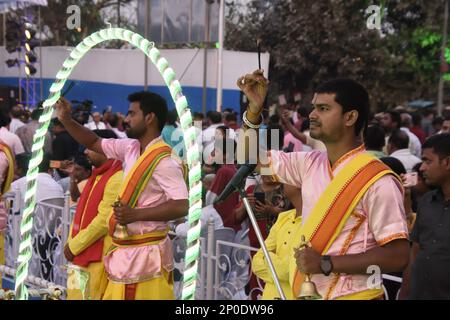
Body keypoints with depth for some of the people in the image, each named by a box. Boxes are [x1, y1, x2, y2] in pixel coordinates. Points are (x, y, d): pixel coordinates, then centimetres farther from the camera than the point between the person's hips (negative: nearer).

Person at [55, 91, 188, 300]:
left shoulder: (164, 161, -18)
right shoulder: (131, 148, 8)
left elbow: (181, 207, -25)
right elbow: (94, 143, 20)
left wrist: (135, 214, -25)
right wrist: (66, 120, 8)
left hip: (145, 254, -8)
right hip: (124, 252, 8)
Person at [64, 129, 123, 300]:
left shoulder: (117, 179, -17)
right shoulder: (96, 176, 15)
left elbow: (104, 221, -21)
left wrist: (74, 246, -13)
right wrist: (71, 242, 5)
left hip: (99, 257, -9)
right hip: (82, 254, 9)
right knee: (76, 295, 14)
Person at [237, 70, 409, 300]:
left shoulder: (377, 181, -18)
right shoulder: (310, 164, 2)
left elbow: (397, 255, -20)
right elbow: (254, 156, 13)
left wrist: (326, 264, -23)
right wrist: (254, 108, -5)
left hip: (351, 294, -6)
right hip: (306, 291, 6)